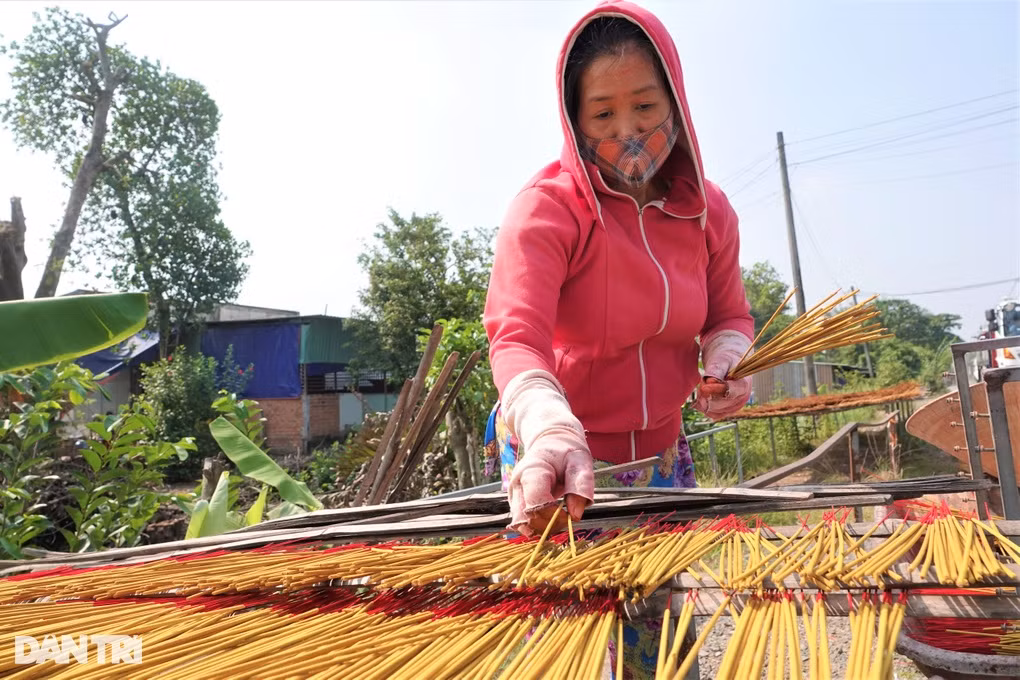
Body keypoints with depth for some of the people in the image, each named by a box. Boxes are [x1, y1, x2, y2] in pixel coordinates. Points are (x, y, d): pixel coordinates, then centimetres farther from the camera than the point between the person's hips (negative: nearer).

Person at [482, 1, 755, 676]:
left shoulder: (708, 209, -4)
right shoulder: (547, 206, -20)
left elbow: (729, 316, 8)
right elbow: (515, 337, -33)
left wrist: (726, 361, -16)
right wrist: (552, 434, -51)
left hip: (662, 457, 5)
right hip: (557, 457, -4)